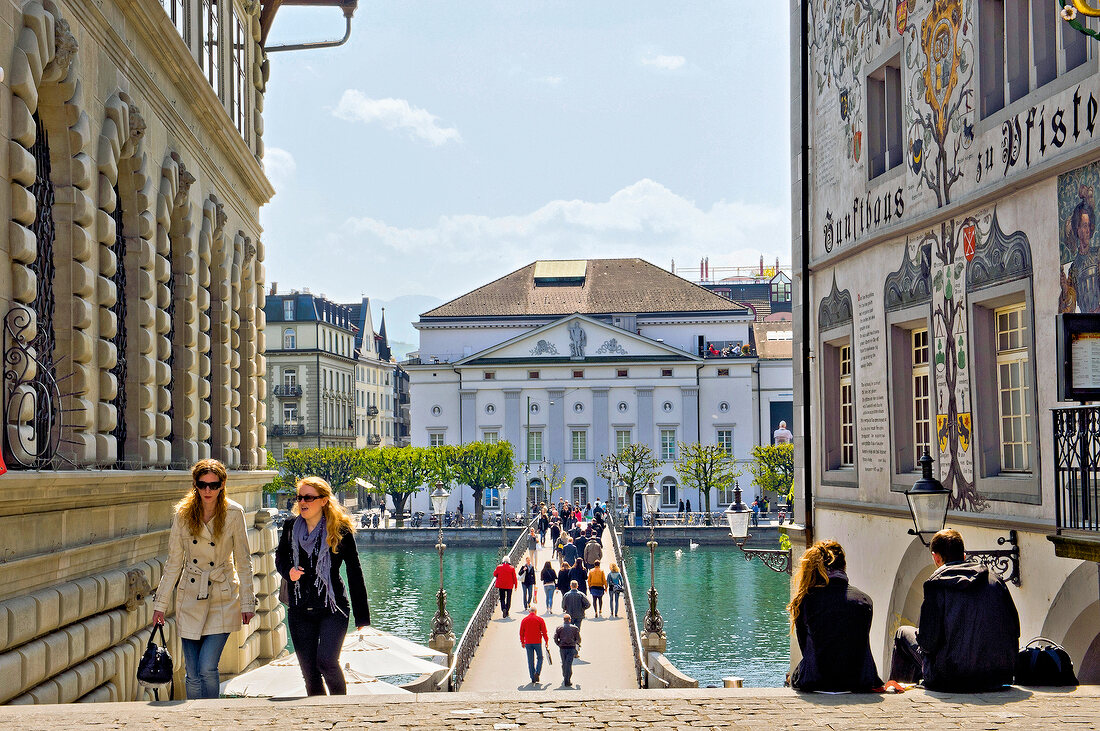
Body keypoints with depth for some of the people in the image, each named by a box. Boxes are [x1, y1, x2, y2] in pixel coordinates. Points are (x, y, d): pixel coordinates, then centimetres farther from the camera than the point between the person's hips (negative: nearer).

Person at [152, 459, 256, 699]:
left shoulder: (234, 513, -6)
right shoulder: (183, 514, -1)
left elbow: (243, 562, 1)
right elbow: (174, 562, 6)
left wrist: (247, 602, -2)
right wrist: (160, 603, 5)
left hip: (223, 598, -2)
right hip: (191, 598, 2)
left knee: (207, 668, -12)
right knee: (192, 675, 2)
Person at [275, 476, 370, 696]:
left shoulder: (340, 531, -6)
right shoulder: (291, 527, 3)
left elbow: (354, 572, -1)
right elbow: (280, 557, 20)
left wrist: (362, 616, -1)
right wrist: (288, 572, -4)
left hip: (333, 609, -4)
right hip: (299, 611, 4)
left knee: (326, 661, -18)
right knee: (309, 671, 4)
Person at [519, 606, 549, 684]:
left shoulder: (524, 620, 3)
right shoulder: (540, 619, -3)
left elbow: (521, 633, 7)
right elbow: (544, 632, -3)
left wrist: (522, 642, 18)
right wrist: (547, 642, 5)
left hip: (528, 643, 2)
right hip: (537, 642, -2)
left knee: (530, 661, 7)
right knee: (540, 658, 13)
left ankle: (533, 678, 8)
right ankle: (537, 673, -7)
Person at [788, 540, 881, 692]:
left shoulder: (804, 600, -5)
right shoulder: (864, 600, -1)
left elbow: (804, 646, 5)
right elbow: (862, 648, 9)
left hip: (815, 682, -1)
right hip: (859, 683, 1)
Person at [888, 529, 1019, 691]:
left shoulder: (936, 584, -8)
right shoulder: (995, 580, 5)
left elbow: (928, 642, -12)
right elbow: (1014, 630, 7)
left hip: (953, 680, -5)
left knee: (903, 633, 20)